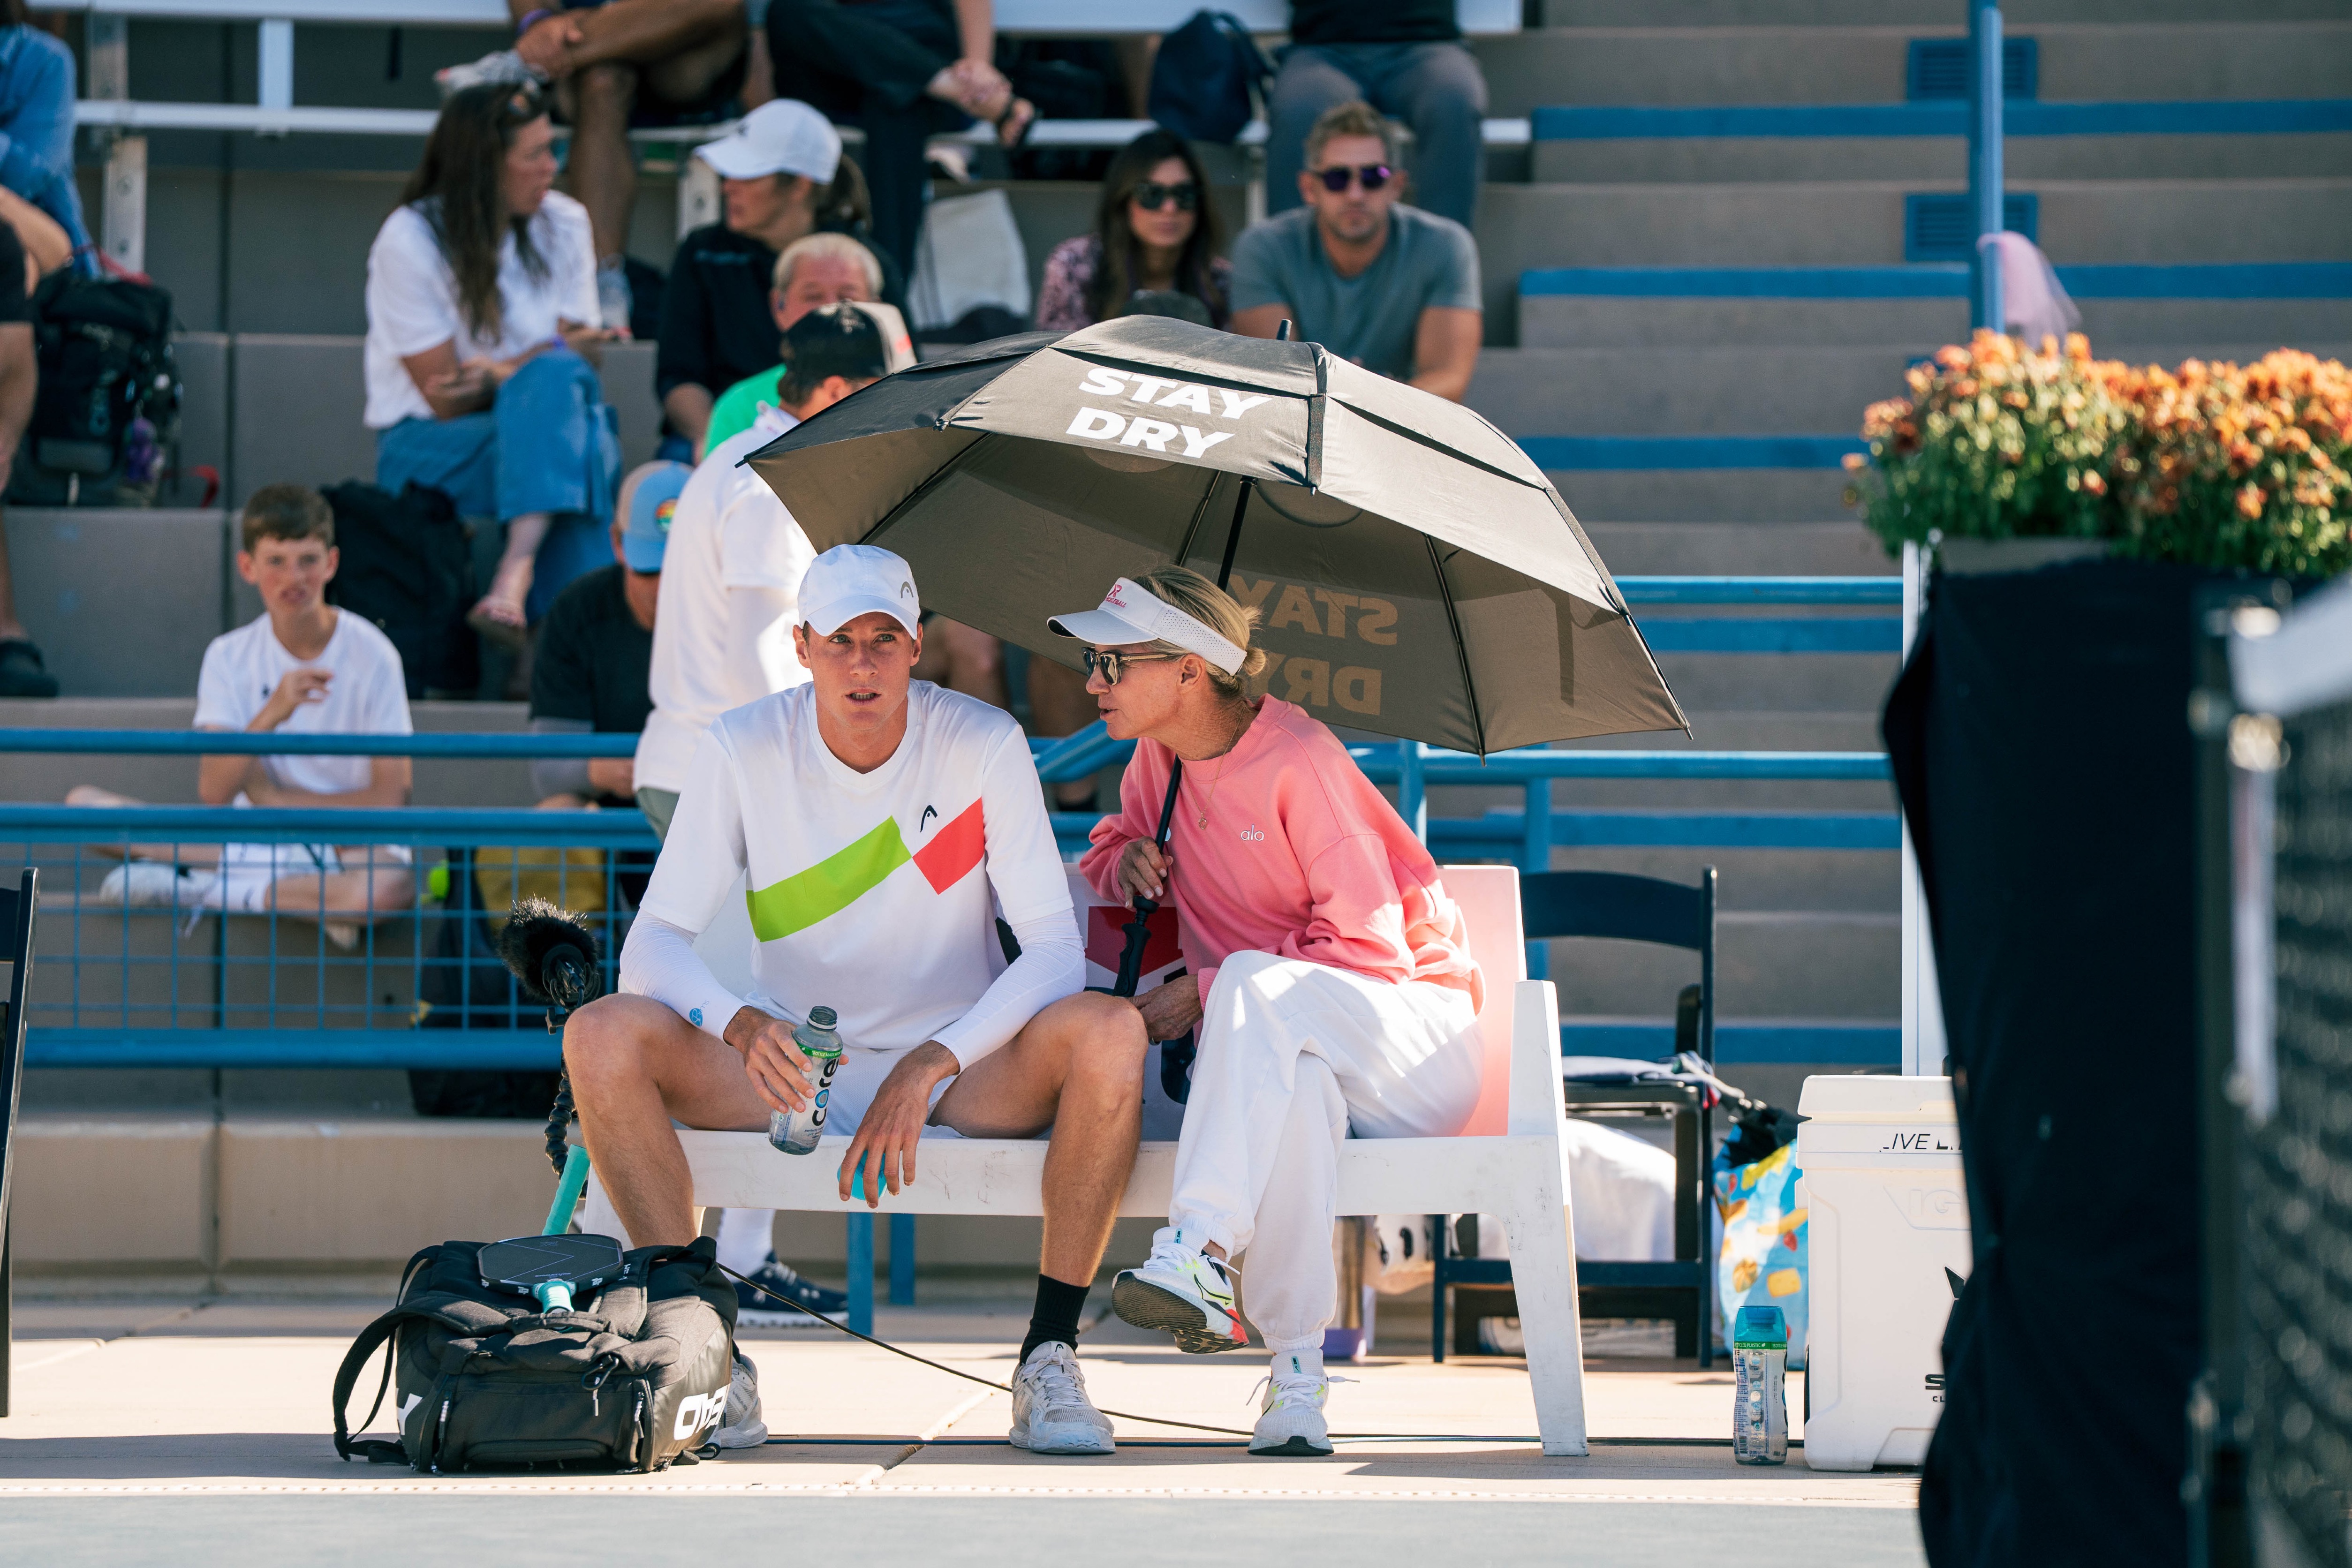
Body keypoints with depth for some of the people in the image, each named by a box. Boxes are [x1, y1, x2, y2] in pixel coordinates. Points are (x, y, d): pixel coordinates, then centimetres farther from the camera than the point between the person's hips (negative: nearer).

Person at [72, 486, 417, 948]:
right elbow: (213, 790, -11)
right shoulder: (230, 658, 2)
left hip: (351, 847, -3)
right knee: (82, 804, -14)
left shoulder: (372, 654, -5)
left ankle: (198, 890, -21)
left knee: (391, 885, -42)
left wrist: (278, 800, -6)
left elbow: (390, 798, -7)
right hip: (253, 838, 3)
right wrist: (271, 714, -26)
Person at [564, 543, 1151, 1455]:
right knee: (601, 1037, -25)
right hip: (790, 1072, 1)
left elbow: (1054, 949, -13)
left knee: (1109, 1032, -31)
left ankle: (1049, 1362, -24)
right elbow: (653, 946, -11)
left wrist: (929, 1066, -27)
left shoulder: (983, 745, -8)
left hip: (959, 1072, -1)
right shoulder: (744, 752, -7)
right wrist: (740, 1024, -34)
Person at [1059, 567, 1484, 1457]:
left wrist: (1202, 993, -17)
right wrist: (1127, 858, 4)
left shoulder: (1299, 762, -15)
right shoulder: (1159, 758, 8)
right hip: (1285, 1051, 4)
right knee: (1297, 1088, -38)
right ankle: (1297, 1376, -39)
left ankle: (1201, 1256, -50)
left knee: (1257, 983, -38)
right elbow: (1111, 849, 31)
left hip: (1415, 1037, -4)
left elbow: (1368, 949, -16)